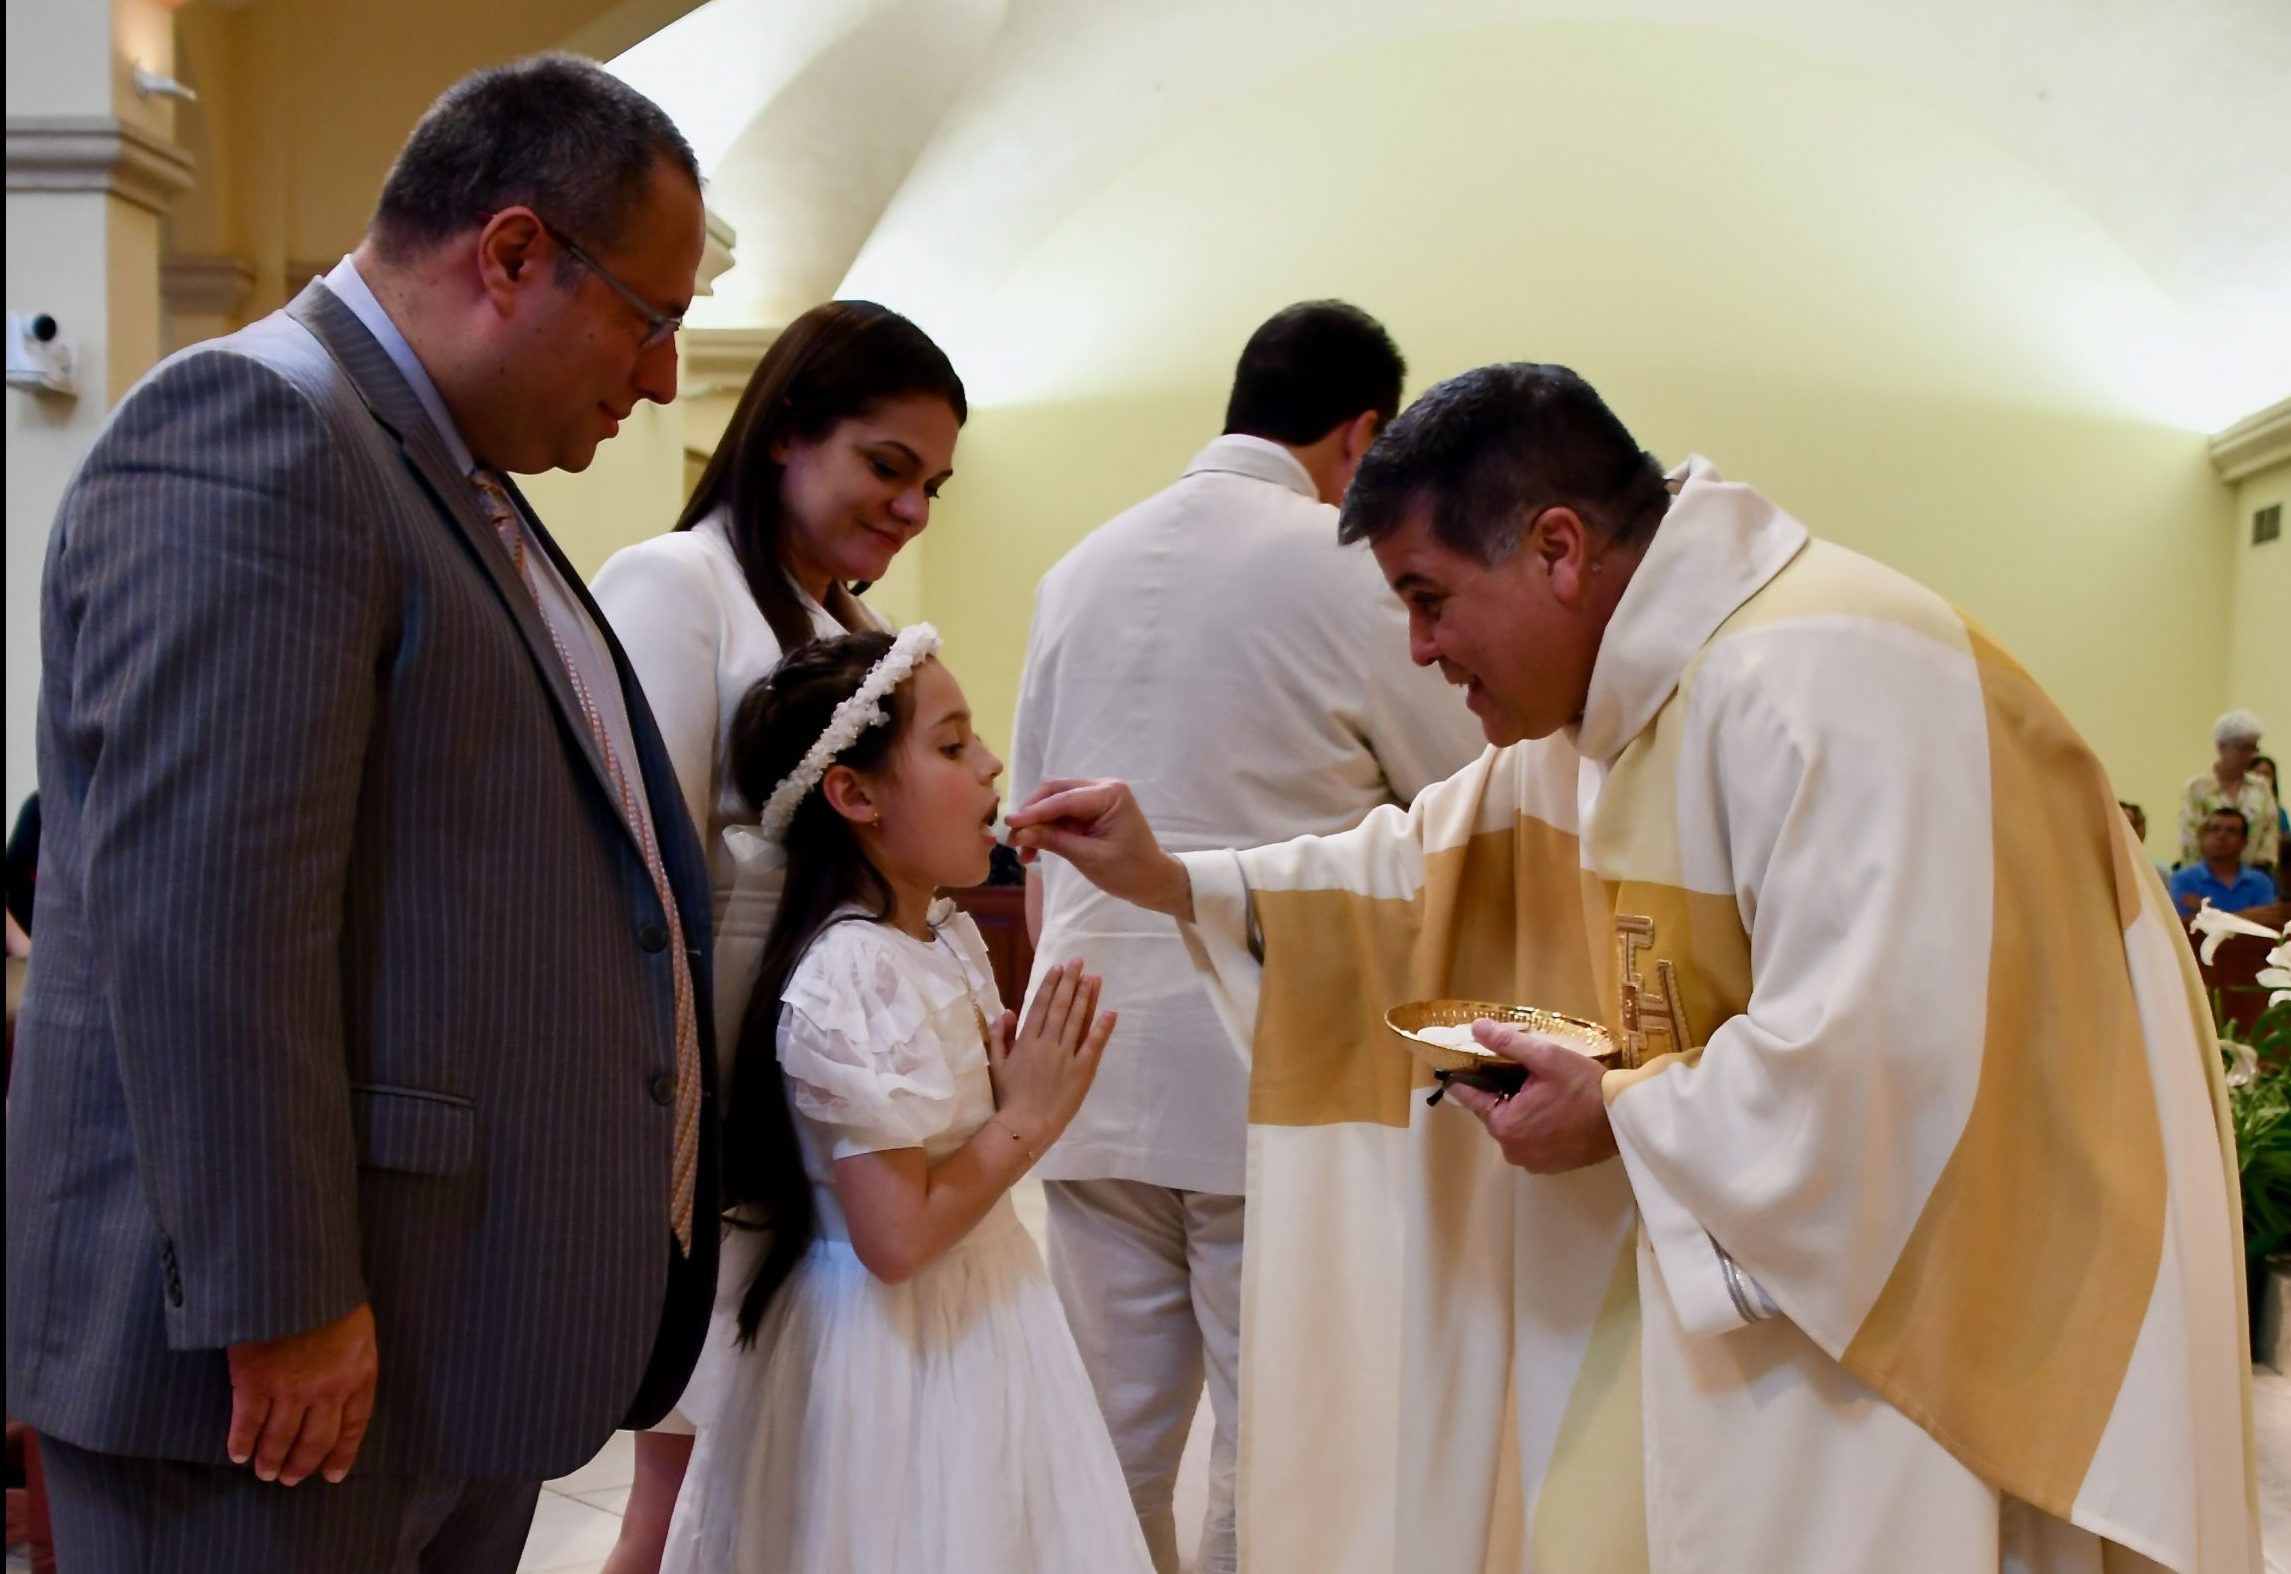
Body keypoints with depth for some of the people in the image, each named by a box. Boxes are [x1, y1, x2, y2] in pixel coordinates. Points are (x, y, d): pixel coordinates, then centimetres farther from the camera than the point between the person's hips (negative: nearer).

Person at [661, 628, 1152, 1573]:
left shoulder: (952, 938, 4)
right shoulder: (849, 977, -24)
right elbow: (896, 1236, -25)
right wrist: (1028, 1120, -16)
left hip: (979, 1304, 9)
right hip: (901, 1348, -9)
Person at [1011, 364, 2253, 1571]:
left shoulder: (1815, 683, -26)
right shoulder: (1633, 690, 7)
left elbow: (1883, 1054, -31)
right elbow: (1434, 870, 14)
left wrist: (1619, 1114, -17)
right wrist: (1175, 883, 4)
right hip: (1767, 1253, 9)